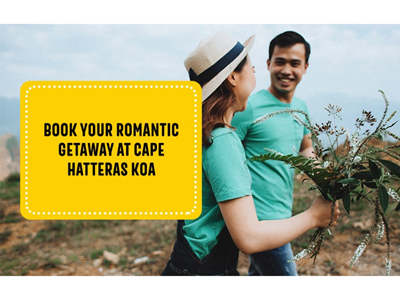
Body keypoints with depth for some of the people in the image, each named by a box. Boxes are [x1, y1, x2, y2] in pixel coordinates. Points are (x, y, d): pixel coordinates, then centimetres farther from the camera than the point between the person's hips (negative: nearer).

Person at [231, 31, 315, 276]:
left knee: (259, 274, 22)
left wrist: (309, 159, 0)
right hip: (263, 220, -8)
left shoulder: (301, 107, 10)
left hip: (284, 213, 8)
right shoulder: (250, 107, -15)